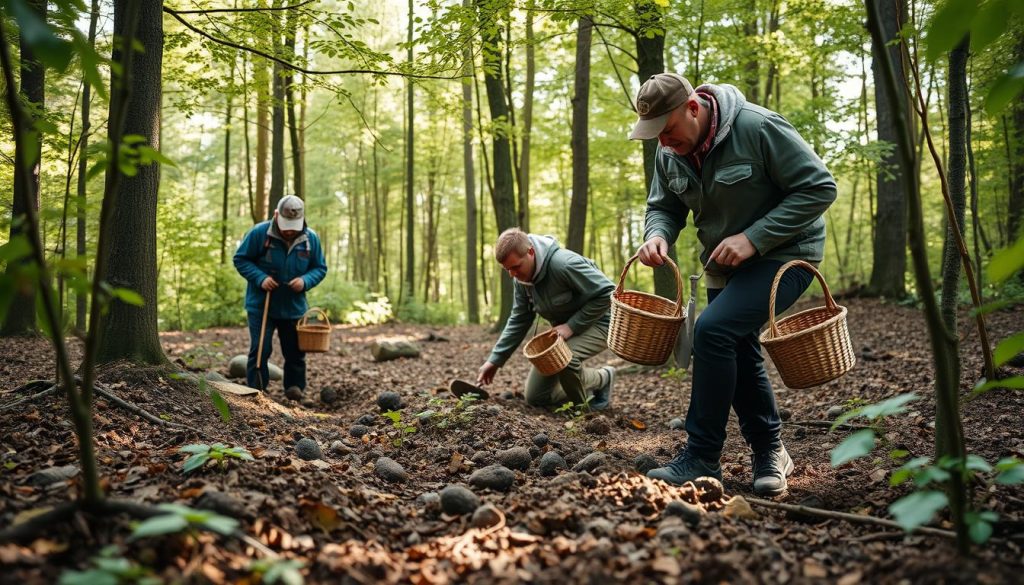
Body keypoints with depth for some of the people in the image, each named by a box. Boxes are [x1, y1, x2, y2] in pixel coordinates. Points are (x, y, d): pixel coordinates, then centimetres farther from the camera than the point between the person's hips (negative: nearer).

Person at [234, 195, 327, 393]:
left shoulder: (311, 238, -5)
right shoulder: (259, 233, -14)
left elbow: (320, 268, 4)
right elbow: (240, 260, -5)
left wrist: (305, 281, -17)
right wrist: (260, 278, -20)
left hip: (294, 308, 3)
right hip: (261, 306, -3)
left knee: (296, 354, 10)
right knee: (260, 351, -4)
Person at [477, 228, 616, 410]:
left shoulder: (564, 264, -30)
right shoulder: (521, 278, -5)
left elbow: (607, 293, -27)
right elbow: (519, 320, 6)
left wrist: (572, 325, -27)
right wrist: (495, 360, 1)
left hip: (596, 324, -7)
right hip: (563, 329, 8)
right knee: (535, 397, 3)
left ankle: (602, 379, -6)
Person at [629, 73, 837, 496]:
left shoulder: (758, 127, -24)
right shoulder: (670, 152, -4)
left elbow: (819, 188, -22)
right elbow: (663, 205, 9)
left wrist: (754, 237, -28)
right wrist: (657, 234, -16)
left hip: (783, 255, -8)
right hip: (725, 264, 8)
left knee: (713, 330, -24)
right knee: (737, 353, 11)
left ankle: (701, 458, -14)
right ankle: (770, 453, 31)